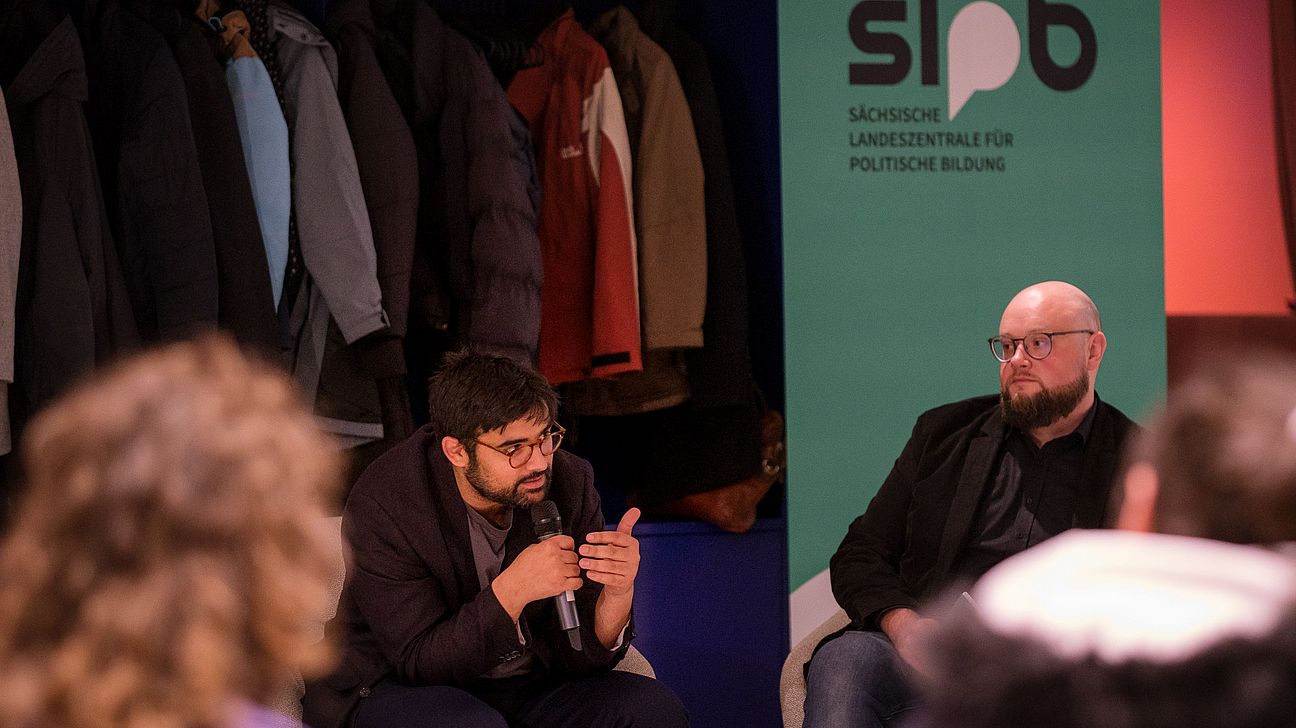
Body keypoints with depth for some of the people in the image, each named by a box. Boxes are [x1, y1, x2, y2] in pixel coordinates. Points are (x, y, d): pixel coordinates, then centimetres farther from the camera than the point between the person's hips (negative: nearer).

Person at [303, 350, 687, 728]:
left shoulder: (569, 481, -9)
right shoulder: (382, 505, -20)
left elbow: (577, 656, -6)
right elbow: (419, 664, -20)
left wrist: (618, 592, -28)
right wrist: (512, 589, -34)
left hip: (530, 685, 4)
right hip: (397, 689, -4)